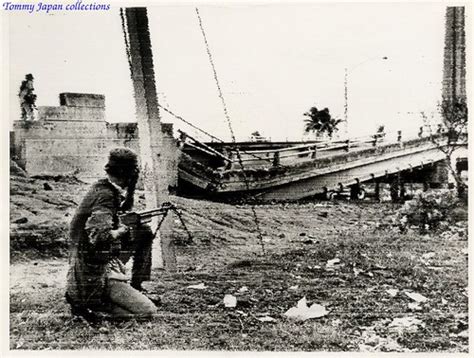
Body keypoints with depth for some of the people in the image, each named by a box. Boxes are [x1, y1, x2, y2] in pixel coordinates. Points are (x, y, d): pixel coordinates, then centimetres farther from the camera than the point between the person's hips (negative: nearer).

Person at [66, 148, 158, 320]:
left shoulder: (101, 188, 6)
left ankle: (135, 288, 18)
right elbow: (98, 237, -33)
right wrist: (123, 230, -18)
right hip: (94, 277, -10)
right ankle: (91, 306, -4)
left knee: (144, 234, 17)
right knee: (148, 311, -8)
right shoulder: (105, 196, -22)